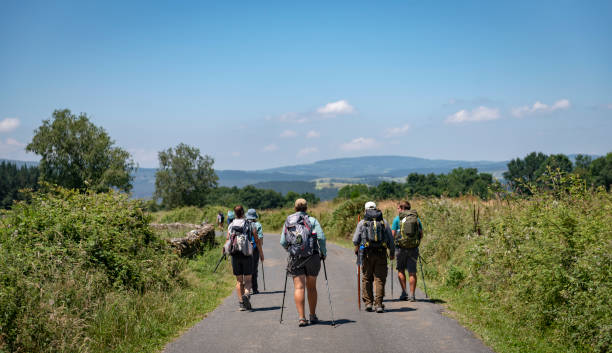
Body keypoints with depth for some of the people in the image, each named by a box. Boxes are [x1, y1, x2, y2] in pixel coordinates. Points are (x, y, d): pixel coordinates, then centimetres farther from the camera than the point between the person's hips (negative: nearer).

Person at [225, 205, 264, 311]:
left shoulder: (231, 225, 8)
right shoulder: (250, 224, 2)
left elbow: (228, 240, 2)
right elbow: (257, 240, 1)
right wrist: (261, 253, 10)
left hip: (235, 255, 2)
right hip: (247, 255, -2)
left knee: (239, 281, 10)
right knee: (247, 279, 5)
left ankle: (241, 303, 5)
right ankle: (246, 295, -23)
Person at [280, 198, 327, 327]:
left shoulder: (288, 222, 7)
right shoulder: (312, 220, 1)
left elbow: (283, 242, 2)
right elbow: (321, 237, -10)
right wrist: (323, 253, 4)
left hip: (295, 258, 1)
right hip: (312, 257, 0)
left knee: (298, 287, -1)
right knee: (311, 287, 12)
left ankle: (301, 317, -12)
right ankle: (313, 316, 21)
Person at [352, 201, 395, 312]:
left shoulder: (362, 222, 4)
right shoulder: (384, 221, 8)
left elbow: (355, 240, 1)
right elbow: (391, 239, 8)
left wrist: (356, 249, 21)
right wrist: (392, 253, 18)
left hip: (367, 254, -1)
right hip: (381, 254, 1)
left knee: (366, 279, 11)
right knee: (380, 279, 2)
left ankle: (368, 302, 11)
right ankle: (378, 304, -3)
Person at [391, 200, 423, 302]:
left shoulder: (397, 219, -2)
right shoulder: (416, 218, 7)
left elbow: (392, 235, -4)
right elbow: (421, 235, 9)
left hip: (401, 248, -2)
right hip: (414, 248, 2)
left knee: (401, 270, 14)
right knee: (412, 272, 5)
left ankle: (404, 292, 6)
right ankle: (412, 295, 4)